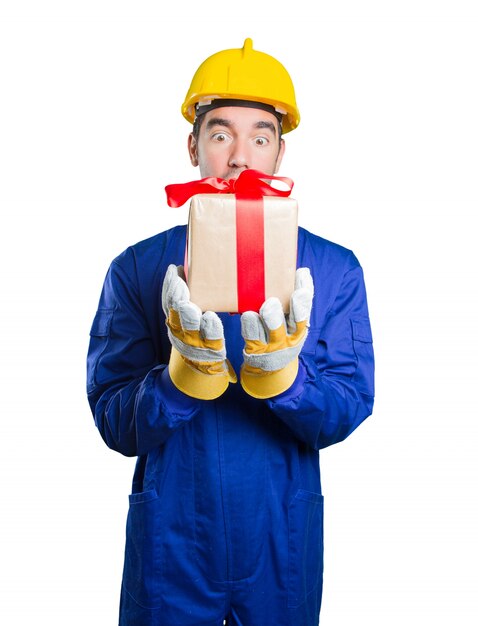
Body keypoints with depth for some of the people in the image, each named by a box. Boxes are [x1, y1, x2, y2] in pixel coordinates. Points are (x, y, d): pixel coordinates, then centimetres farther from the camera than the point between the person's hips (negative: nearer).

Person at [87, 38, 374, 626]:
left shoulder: (334, 269, -3)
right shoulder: (137, 268, -5)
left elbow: (345, 416, -9)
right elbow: (116, 426, -9)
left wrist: (280, 373, -27)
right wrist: (185, 372, -27)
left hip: (284, 539, 1)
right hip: (169, 538, 0)